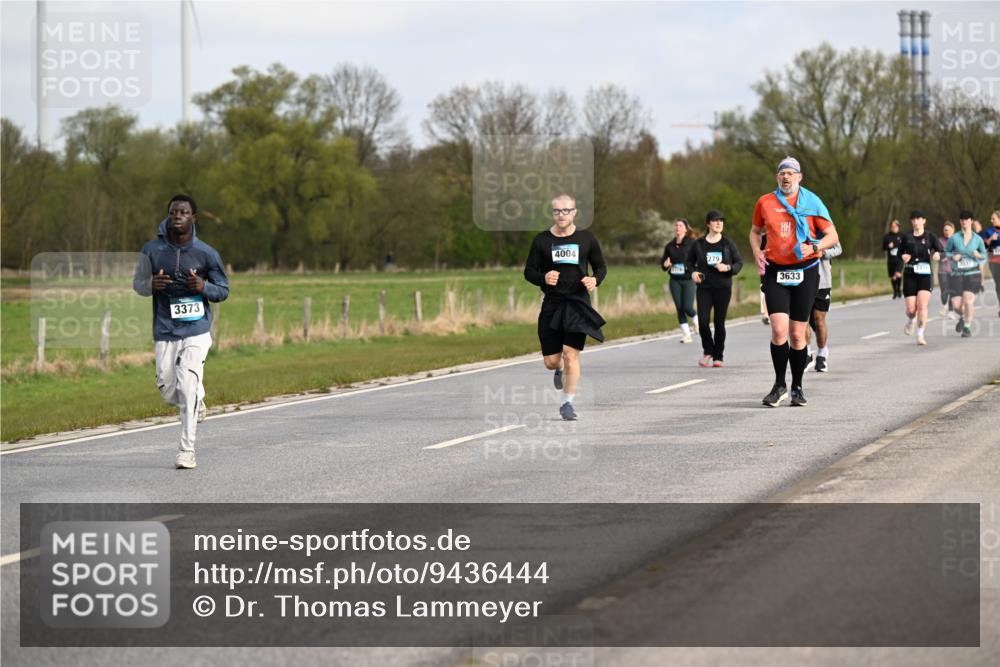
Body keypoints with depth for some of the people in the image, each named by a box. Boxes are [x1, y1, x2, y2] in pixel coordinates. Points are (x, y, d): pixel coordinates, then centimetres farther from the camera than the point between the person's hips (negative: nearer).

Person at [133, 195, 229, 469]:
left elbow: (223, 290, 5)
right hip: (164, 332, 2)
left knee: (188, 387, -13)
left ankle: (187, 451, -6)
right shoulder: (152, 251, -2)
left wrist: (204, 287, -17)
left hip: (196, 331, -2)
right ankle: (196, 403, 40)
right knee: (168, 391, 5)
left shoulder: (207, 254, -4)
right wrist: (151, 285, -13)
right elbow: (137, 283, 10)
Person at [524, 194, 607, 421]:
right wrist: (543, 278, -16)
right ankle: (560, 370, 40)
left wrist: (595, 280, -9)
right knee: (550, 361, 1)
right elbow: (529, 272, 6)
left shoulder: (586, 239, 5)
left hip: (578, 303, -1)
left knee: (571, 355, -11)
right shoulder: (542, 240, 4)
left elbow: (601, 267, 13)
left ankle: (567, 402, 2)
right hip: (552, 305, 1)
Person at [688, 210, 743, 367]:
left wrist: (728, 268, -12)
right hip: (704, 288, 0)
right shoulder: (698, 244, 3)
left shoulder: (728, 244, 2)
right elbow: (689, 261, 16)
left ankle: (718, 357, 13)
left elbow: (739, 263, 6)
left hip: (723, 288, 0)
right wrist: (693, 272, -3)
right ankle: (708, 351, 14)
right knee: (703, 322, -10)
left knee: (720, 323, 1)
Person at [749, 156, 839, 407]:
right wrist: (757, 252, 2)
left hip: (805, 271, -1)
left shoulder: (812, 202, 0)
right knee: (779, 329, -13)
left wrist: (814, 247, -17)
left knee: (797, 334, 3)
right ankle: (779, 385, 0)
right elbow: (755, 231, 21)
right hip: (775, 271, 1)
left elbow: (832, 236, 2)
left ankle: (797, 387, 18)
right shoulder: (765, 203, 5)